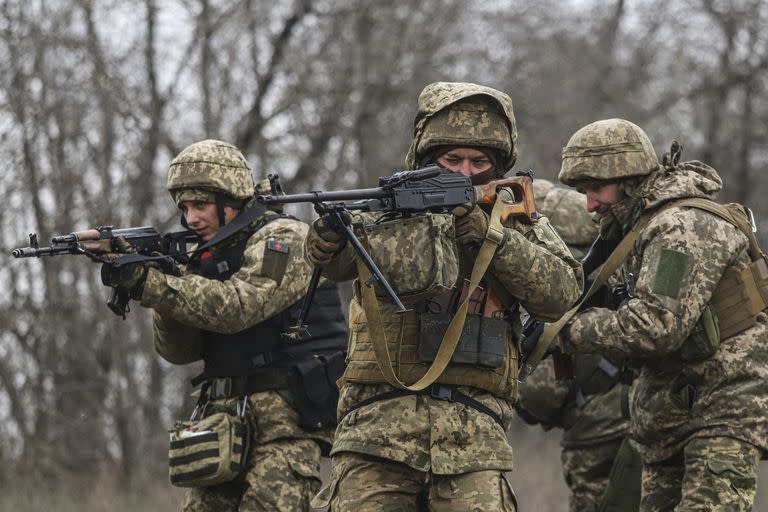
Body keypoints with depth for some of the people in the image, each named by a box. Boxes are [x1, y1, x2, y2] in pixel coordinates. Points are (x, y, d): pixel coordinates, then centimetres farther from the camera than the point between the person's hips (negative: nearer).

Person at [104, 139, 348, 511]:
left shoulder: (283, 239, -6)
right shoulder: (213, 255, 17)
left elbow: (235, 307, -21)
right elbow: (179, 351, 8)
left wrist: (148, 283, -22)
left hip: (284, 421, -8)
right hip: (229, 424, 8)